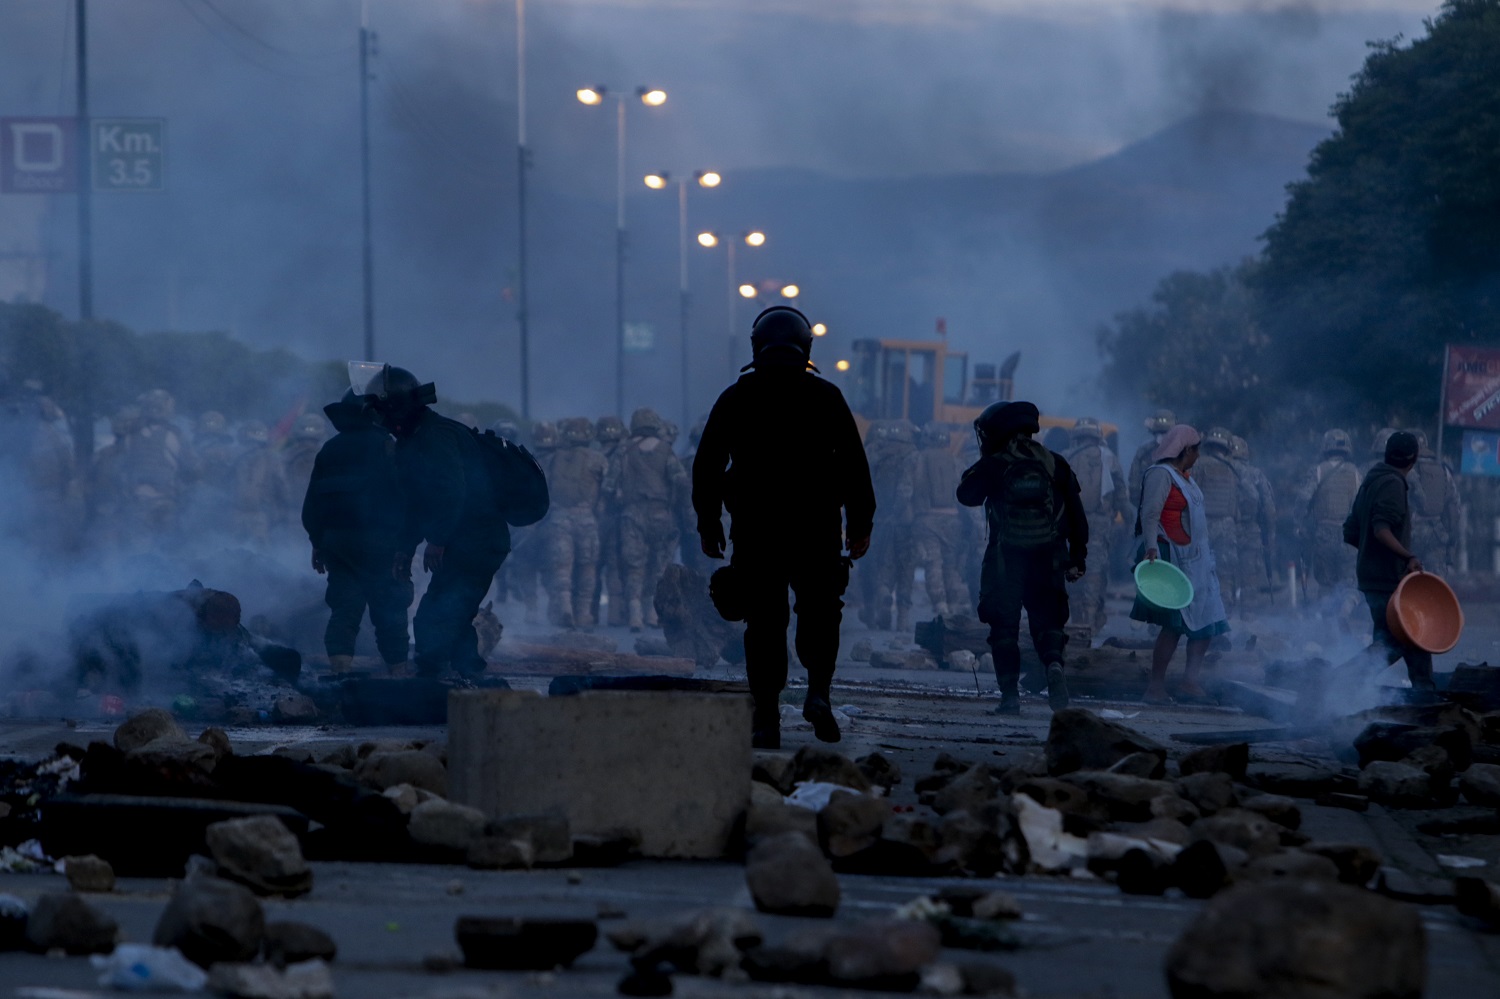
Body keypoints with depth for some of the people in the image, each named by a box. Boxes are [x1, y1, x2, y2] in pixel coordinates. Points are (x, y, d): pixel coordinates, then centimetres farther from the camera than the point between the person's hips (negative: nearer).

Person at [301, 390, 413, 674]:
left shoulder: (329, 450, 11)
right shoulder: (385, 446, -6)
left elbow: (311, 503, 13)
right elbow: (403, 498, -12)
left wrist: (318, 542, 19)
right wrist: (404, 547, -10)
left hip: (336, 541, 5)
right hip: (378, 541, -4)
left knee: (344, 609, 3)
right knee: (389, 609, 3)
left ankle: (339, 668, -11)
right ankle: (398, 670, 3)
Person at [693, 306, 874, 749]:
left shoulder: (735, 399, 5)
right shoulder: (826, 397, 2)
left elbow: (706, 467, 7)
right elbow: (854, 465, 1)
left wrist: (708, 525, 14)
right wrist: (860, 524, 7)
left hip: (754, 530, 1)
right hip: (816, 529, -1)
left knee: (764, 622, 5)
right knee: (819, 613, 12)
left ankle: (765, 718, 0)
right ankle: (818, 691, -10)